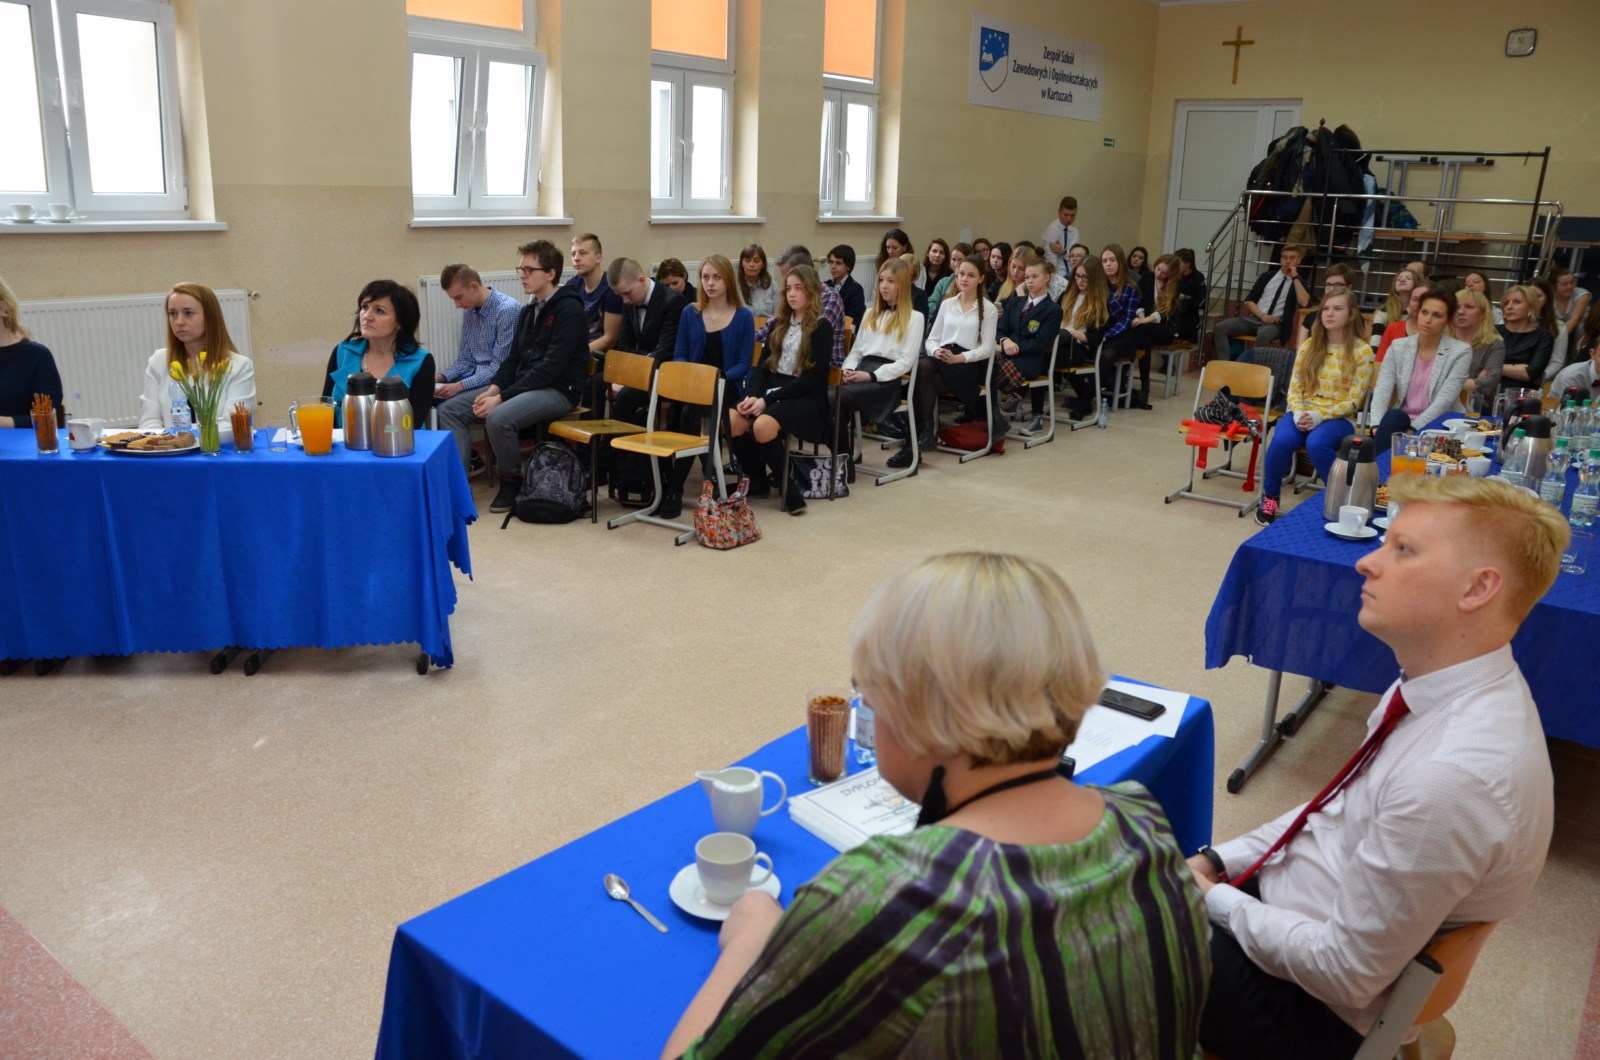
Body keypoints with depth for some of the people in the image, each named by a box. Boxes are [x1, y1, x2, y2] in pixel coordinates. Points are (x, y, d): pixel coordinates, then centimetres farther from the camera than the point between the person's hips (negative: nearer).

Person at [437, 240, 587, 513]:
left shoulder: (569, 309, -13)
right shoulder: (529, 310, 15)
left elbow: (552, 367, -20)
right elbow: (513, 359, 17)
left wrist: (502, 397, -22)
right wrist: (493, 388, -5)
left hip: (559, 390, -9)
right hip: (524, 385, 9)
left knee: (498, 418, -33)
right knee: (451, 409, -3)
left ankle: (512, 482, -10)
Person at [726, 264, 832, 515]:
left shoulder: (822, 328, -2)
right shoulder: (779, 323, 16)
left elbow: (811, 377, -11)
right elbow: (762, 365, 13)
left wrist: (768, 399, -17)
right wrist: (753, 395, -9)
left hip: (806, 397, -6)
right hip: (771, 388, 6)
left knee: (763, 426, -35)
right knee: (730, 421, -23)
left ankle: (787, 484, -14)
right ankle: (757, 480, -3)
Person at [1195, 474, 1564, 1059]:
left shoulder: (1454, 778, -35)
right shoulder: (1447, 688, -6)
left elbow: (1345, 975, -26)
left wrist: (1216, 901, -13)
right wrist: (1217, 861, 2)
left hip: (1306, 1006, -7)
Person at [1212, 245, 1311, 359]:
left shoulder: (1299, 282, 10)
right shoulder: (1267, 276, 17)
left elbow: (1304, 303, -11)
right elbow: (1249, 300, 9)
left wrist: (1295, 277, -8)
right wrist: (1262, 315, -10)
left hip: (1275, 324, -4)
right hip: (1253, 318, 4)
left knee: (1264, 335, -41)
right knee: (1221, 327, -22)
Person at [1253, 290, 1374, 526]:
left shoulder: (1362, 351, -4)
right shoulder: (1309, 345, 8)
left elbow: (1353, 400, -7)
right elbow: (1294, 388, 6)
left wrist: (1319, 416, -20)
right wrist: (1299, 413, -15)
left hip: (1339, 418, -3)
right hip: (1303, 412, 3)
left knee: (1316, 443, -37)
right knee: (1282, 440, -31)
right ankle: (1269, 498, -7)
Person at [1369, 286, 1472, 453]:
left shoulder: (1460, 352, -3)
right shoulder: (1398, 347, 5)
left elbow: (1445, 399, -14)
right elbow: (1382, 390, -6)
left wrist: (1413, 430, -25)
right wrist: (1377, 426, -23)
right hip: (1402, 420, 2)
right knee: (1392, 417, -32)